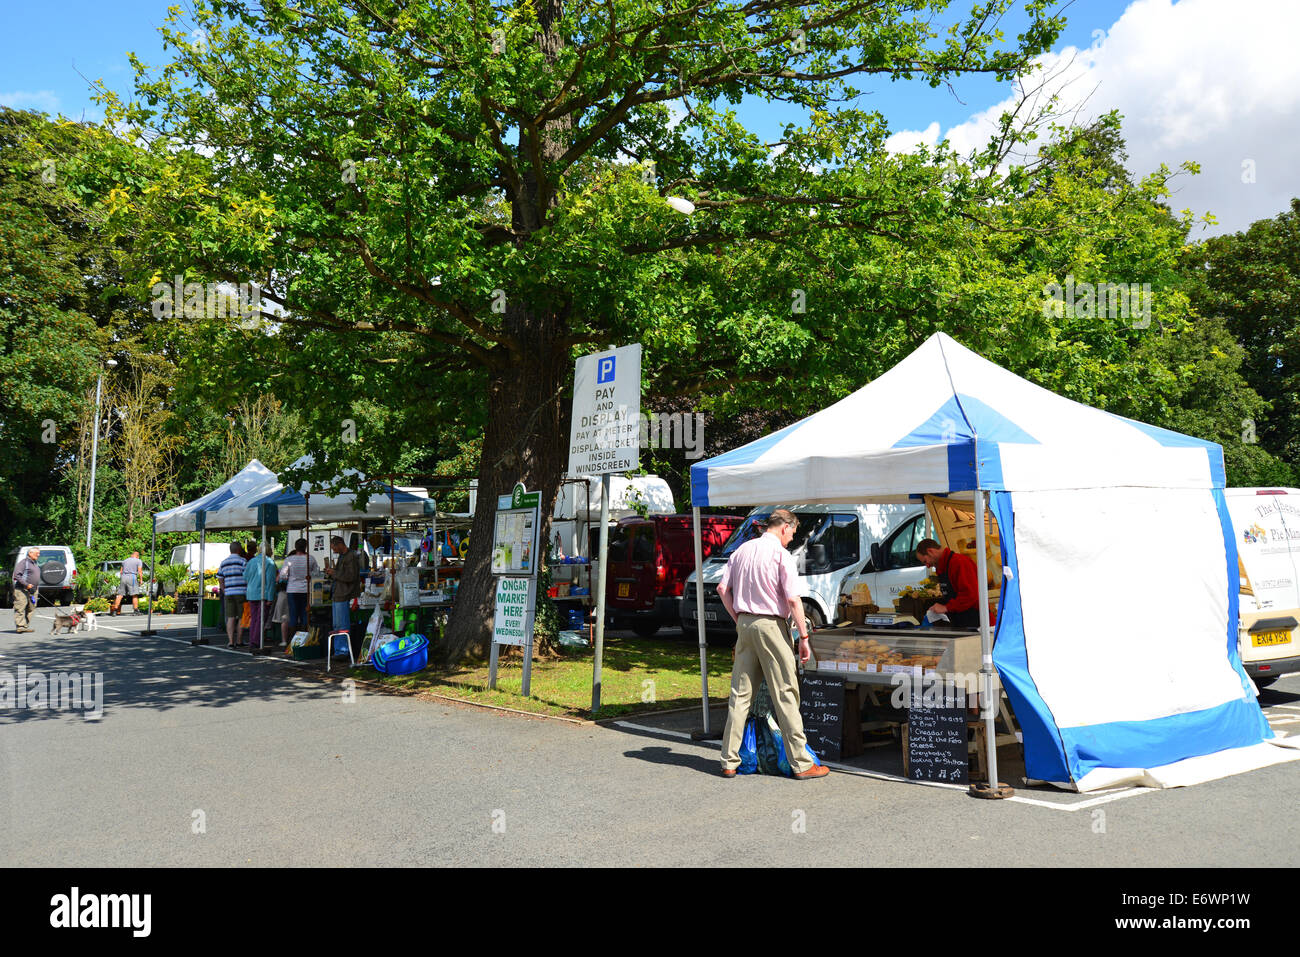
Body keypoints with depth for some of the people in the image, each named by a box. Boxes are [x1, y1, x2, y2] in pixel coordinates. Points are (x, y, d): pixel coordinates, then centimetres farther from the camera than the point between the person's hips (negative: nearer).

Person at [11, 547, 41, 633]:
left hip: (33, 591, 9)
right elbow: (17, 575, -14)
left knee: (30, 609, 6)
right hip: (22, 590, -8)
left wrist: (37, 587, 19)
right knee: (20, 608, -9)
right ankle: (20, 626, -13)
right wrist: (26, 584, -20)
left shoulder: (35, 564, 21)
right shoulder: (24, 562, -6)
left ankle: (26, 626, 10)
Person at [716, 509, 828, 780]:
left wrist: (738, 620, 15)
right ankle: (801, 763, 4)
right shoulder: (781, 555, -9)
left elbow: (722, 589, 11)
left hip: (745, 624, 6)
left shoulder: (742, 550, 11)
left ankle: (729, 761, 13)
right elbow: (793, 599, -14)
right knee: (785, 694, -1)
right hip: (771, 625, -6)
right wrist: (804, 637, -10)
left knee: (740, 694, 10)